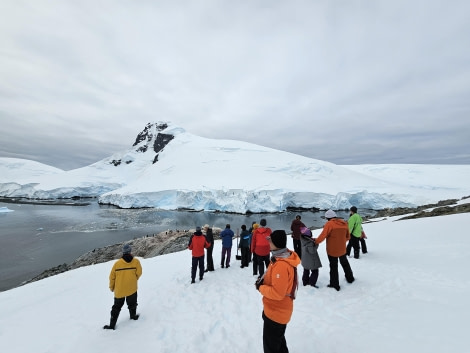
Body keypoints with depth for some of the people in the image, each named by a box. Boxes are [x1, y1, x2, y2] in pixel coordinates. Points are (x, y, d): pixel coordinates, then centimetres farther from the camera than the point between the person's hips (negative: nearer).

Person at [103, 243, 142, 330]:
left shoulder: (117, 263, -14)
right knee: (132, 304, 24)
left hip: (119, 290, 0)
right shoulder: (136, 261, -14)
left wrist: (111, 287, 13)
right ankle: (133, 316, 41)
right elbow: (139, 273, -5)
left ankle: (112, 325, 23)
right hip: (132, 289, 0)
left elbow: (112, 277, -5)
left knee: (116, 307, 18)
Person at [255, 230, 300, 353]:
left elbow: (277, 293, -33)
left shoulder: (281, 265, -34)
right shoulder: (281, 257, -3)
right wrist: (263, 280, -3)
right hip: (277, 310, 9)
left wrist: (260, 287, -19)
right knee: (277, 338, 29)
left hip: (276, 312, -9)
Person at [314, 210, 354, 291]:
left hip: (332, 250, -6)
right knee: (345, 263, 28)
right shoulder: (344, 223, -1)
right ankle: (350, 278, 47)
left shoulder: (329, 224, -20)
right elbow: (347, 237, 8)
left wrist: (316, 241, -10)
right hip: (342, 249, 6)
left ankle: (335, 285, 19)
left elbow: (322, 236, -25)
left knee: (333, 267, 10)